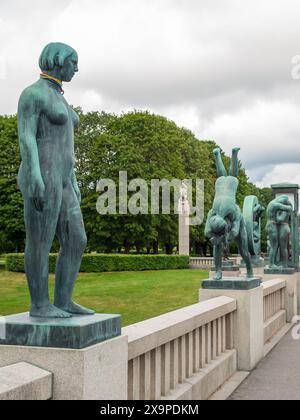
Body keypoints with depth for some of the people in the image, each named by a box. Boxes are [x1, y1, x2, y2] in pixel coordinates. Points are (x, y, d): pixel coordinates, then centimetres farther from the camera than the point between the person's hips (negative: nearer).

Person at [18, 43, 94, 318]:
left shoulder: (59, 100, 26)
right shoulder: (32, 93, -3)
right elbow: (26, 137, -13)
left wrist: (72, 184, 23)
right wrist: (35, 177, -24)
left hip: (59, 181, 9)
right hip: (41, 179, -9)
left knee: (77, 242, 4)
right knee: (41, 242, -5)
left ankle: (64, 301, 10)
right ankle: (40, 305, 3)